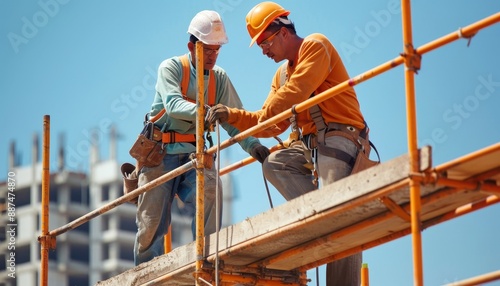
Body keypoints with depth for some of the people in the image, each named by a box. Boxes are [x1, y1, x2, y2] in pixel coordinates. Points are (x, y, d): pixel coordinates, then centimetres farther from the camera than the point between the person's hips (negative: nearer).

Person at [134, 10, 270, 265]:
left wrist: (252, 145, -17)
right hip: (161, 152, -3)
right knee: (152, 222, -4)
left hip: (193, 153, 3)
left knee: (209, 190, -27)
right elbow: (173, 105, -24)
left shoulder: (219, 78, 8)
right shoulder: (171, 68, -5)